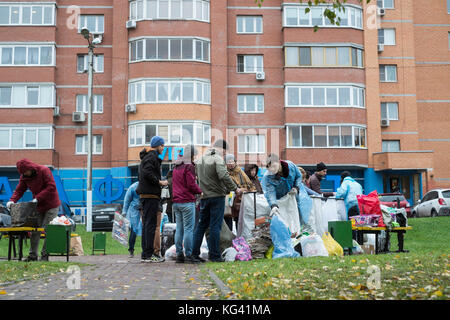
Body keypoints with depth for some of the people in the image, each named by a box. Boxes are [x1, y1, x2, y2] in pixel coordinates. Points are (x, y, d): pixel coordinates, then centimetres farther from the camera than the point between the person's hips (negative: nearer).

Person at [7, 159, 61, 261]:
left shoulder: (44, 170, -17)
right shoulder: (24, 177, 2)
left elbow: (51, 187, -23)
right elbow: (19, 190, 3)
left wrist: (37, 198, -26)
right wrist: (12, 200, -17)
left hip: (51, 206, -6)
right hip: (38, 207, 6)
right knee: (35, 231, 4)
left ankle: (45, 255, 1)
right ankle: (33, 255, 11)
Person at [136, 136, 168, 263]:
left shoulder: (147, 156, 23)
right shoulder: (151, 156, -8)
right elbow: (147, 173, -22)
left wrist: (159, 182, 15)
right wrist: (160, 182, -15)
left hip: (145, 195, 11)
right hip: (150, 194, -11)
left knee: (147, 224, 11)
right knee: (150, 224, -10)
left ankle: (145, 254, 14)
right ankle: (148, 254, -10)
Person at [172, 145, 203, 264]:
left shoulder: (176, 167, 17)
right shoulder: (189, 167, -9)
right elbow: (191, 184, -14)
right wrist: (200, 191, 3)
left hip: (176, 202, 8)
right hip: (187, 202, -8)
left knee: (179, 229, 8)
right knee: (189, 228, -6)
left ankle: (179, 255, 9)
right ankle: (188, 255, -6)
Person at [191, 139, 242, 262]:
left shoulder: (200, 159, 13)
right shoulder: (218, 159, -12)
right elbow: (223, 176, -22)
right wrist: (235, 188, -15)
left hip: (204, 196, 7)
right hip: (217, 196, -7)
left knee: (201, 225, 13)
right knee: (215, 226, -2)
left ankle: (194, 253, 13)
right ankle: (215, 255, 3)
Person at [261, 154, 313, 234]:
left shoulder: (290, 165, -24)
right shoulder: (267, 177, -30)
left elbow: (298, 176, -5)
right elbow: (270, 193, -36)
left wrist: (296, 188, -20)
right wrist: (273, 206, -53)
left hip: (294, 190, 1)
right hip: (280, 197, -1)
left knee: (305, 201, -15)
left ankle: (303, 224, -1)